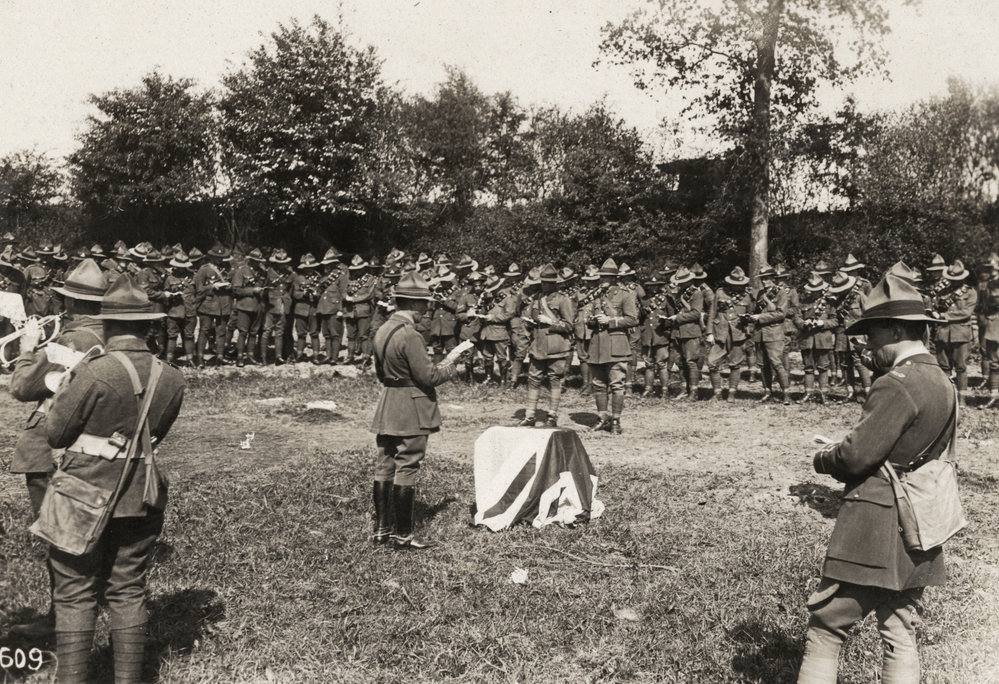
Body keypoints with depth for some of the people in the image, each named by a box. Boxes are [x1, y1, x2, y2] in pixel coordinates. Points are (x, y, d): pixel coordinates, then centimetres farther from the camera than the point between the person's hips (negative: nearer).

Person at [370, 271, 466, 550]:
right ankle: (402, 535, 7)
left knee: (384, 468, 13)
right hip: (411, 413, -9)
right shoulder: (409, 335, -20)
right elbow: (427, 376, -19)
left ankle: (381, 528, 22)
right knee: (406, 470, -1)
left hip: (387, 409, 9)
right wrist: (447, 368, 1)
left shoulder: (382, 331, 8)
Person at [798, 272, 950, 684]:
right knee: (900, 635, 14)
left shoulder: (896, 385, -17)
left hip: (873, 535, -9)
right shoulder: (942, 383, 11)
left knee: (825, 629, 2)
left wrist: (822, 458, 1)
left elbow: (856, 456, -21)